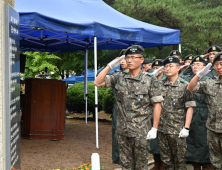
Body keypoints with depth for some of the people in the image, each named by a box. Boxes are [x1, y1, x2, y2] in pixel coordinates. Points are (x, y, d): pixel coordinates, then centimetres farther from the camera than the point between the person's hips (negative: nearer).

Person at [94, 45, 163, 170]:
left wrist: (154, 128, -11)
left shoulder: (149, 81, -4)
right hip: (123, 131, 4)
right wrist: (110, 66, -3)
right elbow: (98, 82, 3)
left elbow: (157, 105, -5)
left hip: (141, 132, -4)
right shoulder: (119, 79, 7)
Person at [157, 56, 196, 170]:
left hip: (177, 130, -4)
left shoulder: (184, 86, -5)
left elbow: (189, 108, -7)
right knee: (166, 159, 13)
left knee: (179, 160, 5)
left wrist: (186, 128, -13)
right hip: (162, 129, 4)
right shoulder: (160, 85, 8)